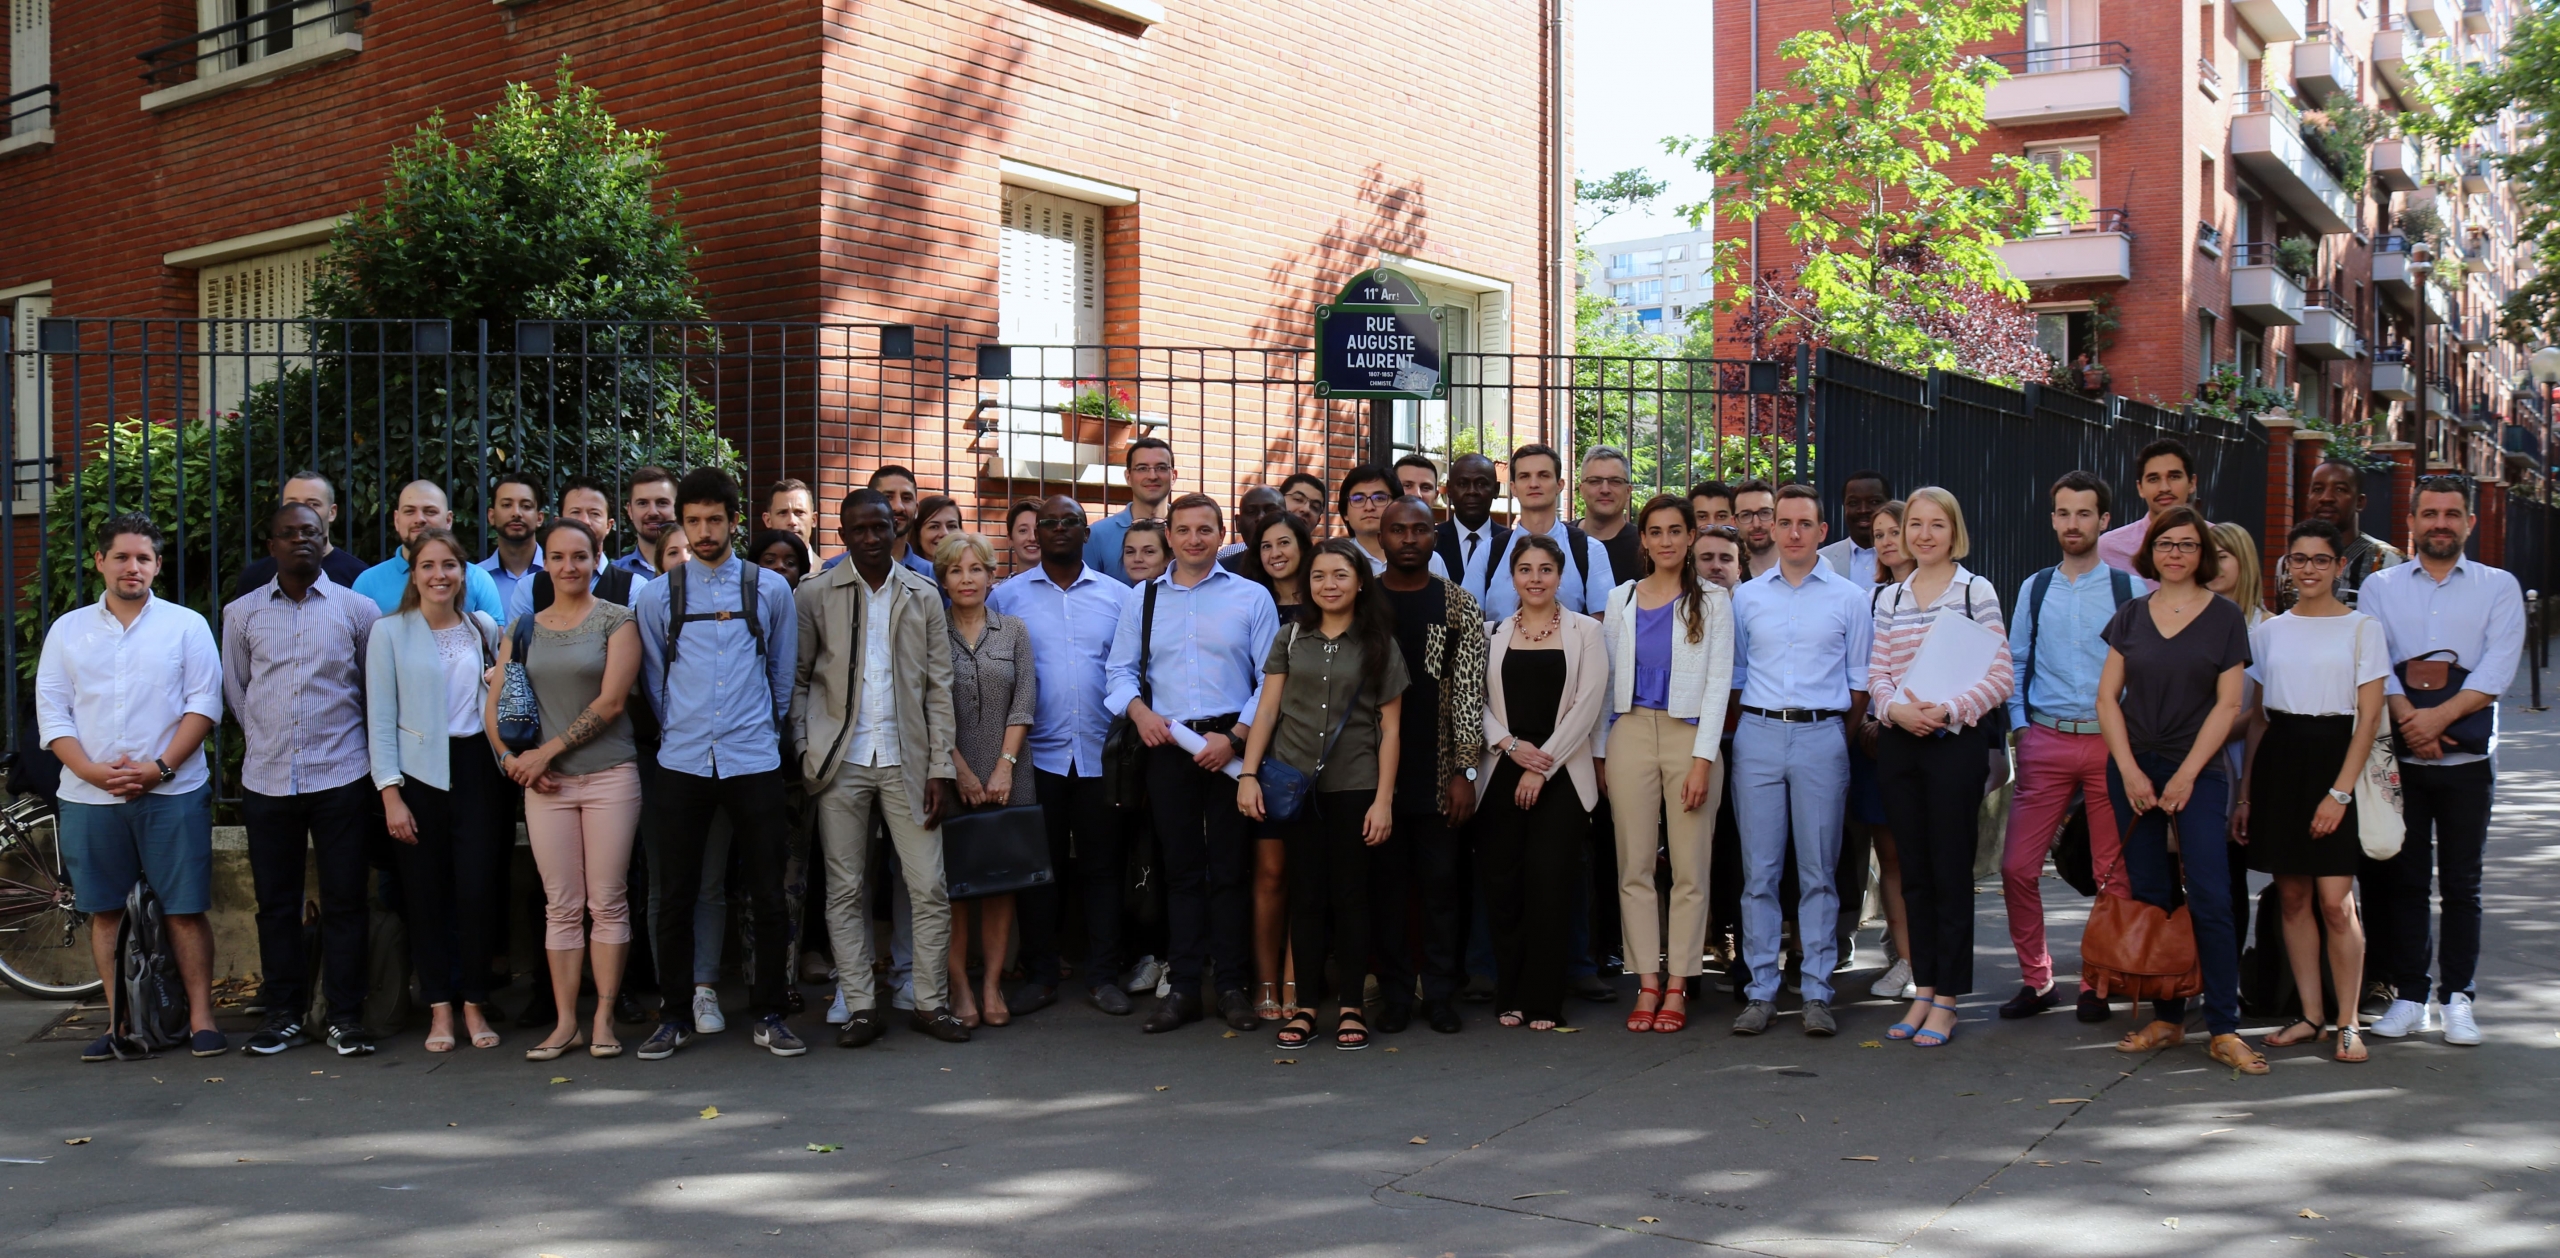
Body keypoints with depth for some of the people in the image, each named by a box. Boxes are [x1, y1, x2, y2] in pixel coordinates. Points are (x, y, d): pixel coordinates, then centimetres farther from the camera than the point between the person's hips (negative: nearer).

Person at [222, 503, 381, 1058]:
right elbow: (234, 689, 17)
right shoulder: (241, 613, 8)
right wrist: (268, 736, 14)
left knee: (345, 901, 0)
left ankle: (346, 1017, 7)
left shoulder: (357, 609, 4)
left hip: (341, 777, -2)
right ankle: (285, 1015, 15)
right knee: (276, 902, 6)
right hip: (267, 778, 2)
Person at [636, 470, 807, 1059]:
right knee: (674, 897, 4)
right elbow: (654, 679, 15)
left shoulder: (770, 590, 5)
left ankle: (769, 1016, 14)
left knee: (768, 896, 3)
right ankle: (674, 1018, 17)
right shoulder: (656, 596, 5)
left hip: (753, 762, 0)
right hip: (682, 764, 1)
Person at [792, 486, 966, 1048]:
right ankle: (860, 1007, 11)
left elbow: (938, 687, 6)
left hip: (906, 763, 1)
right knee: (845, 890, 3)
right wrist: (804, 751, -6)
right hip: (841, 764, -1)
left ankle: (930, 1003, 11)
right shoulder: (814, 595, 3)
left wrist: (941, 768, 0)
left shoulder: (923, 596, 7)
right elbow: (796, 679, 6)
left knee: (930, 889, -1)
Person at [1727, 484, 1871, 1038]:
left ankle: (1817, 993, 5)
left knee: (1819, 871, 0)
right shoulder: (1746, 597, 11)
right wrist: (1742, 724, 5)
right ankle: (1761, 992, 6)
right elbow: (1735, 671, 14)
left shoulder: (1848, 598, 7)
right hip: (1759, 736, 1)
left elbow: (1859, 680, 8)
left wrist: (1842, 740, 3)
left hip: (1822, 736, -1)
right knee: (1759, 871, 1)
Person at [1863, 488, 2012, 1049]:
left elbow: (1999, 677, -5)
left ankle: (1946, 999, 6)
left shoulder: (1977, 592, -1)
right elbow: (1876, 672, 10)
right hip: (1899, 743, 4)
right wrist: (1894, 708, -10)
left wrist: (1945, 710, -17)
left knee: (1951, 871, -1)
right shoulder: (1891, 597, 12)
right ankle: (1923, 990, 17)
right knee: (1914, 871, 8)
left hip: (1956, 740, -4)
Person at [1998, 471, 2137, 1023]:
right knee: (2018, 867, -3)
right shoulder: (2033, 589, 11)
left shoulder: (2129, 589, 3)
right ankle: (2036, 980, 11)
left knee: (2113, 873, 3)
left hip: (2110, 743, -2)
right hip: (2045, 743, 2)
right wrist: (2018, 725, 5)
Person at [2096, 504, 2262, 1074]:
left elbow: (2228, 705, -2)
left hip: (2197, 772, -3)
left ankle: (2224, 1030, -6)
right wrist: (2130, 771, -5)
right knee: (2150, 897, 5)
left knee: (2209, 898, -9)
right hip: (2133, 771, 3)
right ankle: (2166, 1018, 13)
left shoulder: (2225, 617, 1)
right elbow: (2107, 696, 5)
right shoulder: (2131, 616, 8)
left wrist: (2186, 776, -8)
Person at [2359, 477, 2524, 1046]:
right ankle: (2408, 995, 9)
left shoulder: (2498, 587, 7)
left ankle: (2457, 997, 11)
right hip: (2399, 756, 1)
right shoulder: (2380, 587, 9)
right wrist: (2409, 719, -17)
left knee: (2461, 882, 3)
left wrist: (2440, 715, -17)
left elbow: (2497, 667, -5)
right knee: (2401, 877, 2)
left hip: (2467, 760, -1)